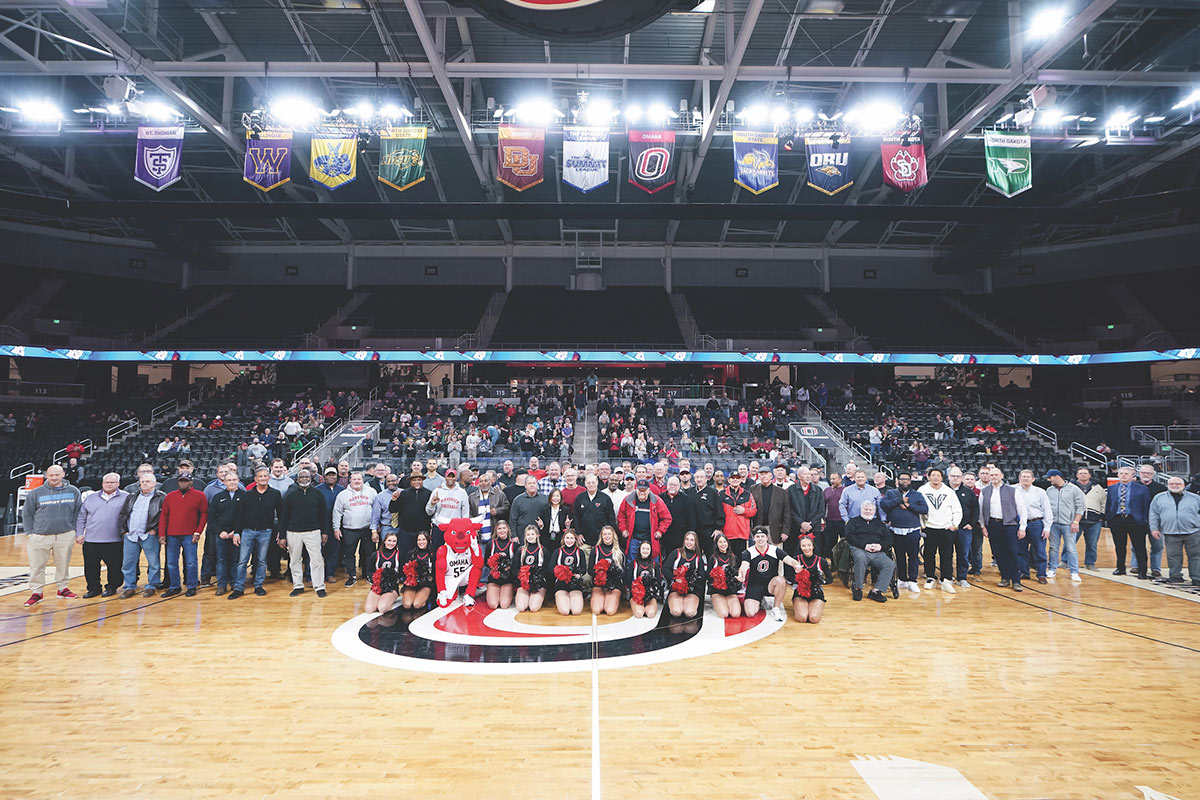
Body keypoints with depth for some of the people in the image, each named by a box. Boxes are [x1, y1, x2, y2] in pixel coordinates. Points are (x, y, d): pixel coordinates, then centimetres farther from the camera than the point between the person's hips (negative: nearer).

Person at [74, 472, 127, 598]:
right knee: (90, 566, 7)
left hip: (114, 541, -3)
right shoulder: (91, 498, 12)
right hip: (91, 540, 3)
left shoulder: (126, 498, 3)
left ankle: (111, 587, 18)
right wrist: (79, 534, 8)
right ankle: (94, 588, 21)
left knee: (114, 566, 2)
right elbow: (81, 517, 15)